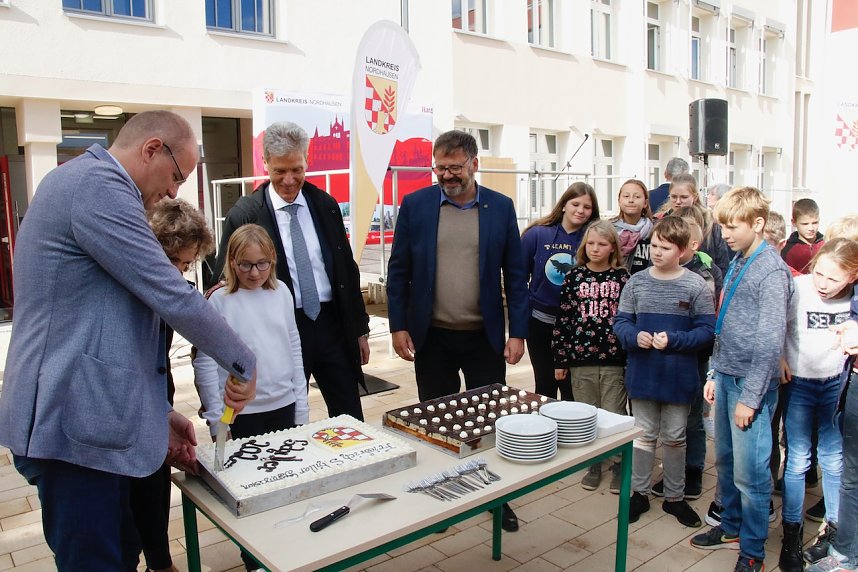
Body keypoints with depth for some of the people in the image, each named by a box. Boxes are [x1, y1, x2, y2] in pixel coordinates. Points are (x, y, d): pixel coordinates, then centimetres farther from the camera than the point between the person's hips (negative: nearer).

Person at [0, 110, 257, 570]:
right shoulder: (98, 184, -14)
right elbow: (172, 296, -20)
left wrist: (157, 412, 17)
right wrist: (244, 363, -6)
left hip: (88, 417, 10)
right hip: (76, 425, -10)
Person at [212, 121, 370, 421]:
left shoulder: (325, 205, 5)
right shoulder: (244, 215, -7)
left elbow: (347, 268, 10)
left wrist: (360, 328, 11)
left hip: (332, 324, 3)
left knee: (351, 422, 12)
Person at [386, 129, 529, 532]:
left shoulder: (501, 207, 0)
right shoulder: (415, 204, -1)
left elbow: (515, 273, 2)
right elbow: (398, 270, 2)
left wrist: (518, 331, -3)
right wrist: (398, 326, -3)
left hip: (485, 336, 0)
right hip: (431, 337, 0)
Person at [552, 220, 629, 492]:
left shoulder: (622, 277, 1)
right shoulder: (575, 276, 3)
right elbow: (563, 319, 3)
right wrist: (560, 359, 1)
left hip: (614, 360, -1)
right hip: (581, 359, 2)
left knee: (614, 415, 5)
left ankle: (618, 465, 22)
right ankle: (593, 464, 26)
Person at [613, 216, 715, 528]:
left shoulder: (695, 286, -8)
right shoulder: (636, 282, -1)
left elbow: (707, 329, -9)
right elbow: (620, 321, 3)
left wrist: (674, 340, -22)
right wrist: (634, 336, -17)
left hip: (678, 377, -1)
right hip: (642, 374, 2)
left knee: (674, 438, 14)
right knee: (644, 435, 14)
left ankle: (674, 497, 31)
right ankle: (640, 493, 29)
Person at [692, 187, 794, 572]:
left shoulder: (772, 271, -15)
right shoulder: (737, 262, 10)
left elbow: (770, 342, -18)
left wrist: (750, 398, -16)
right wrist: (716, 374, 15)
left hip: (751, 382, -8)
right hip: (726, 377, 8)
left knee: (750, 472, 1)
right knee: (725, 461, 18)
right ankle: (731, 527, 36)